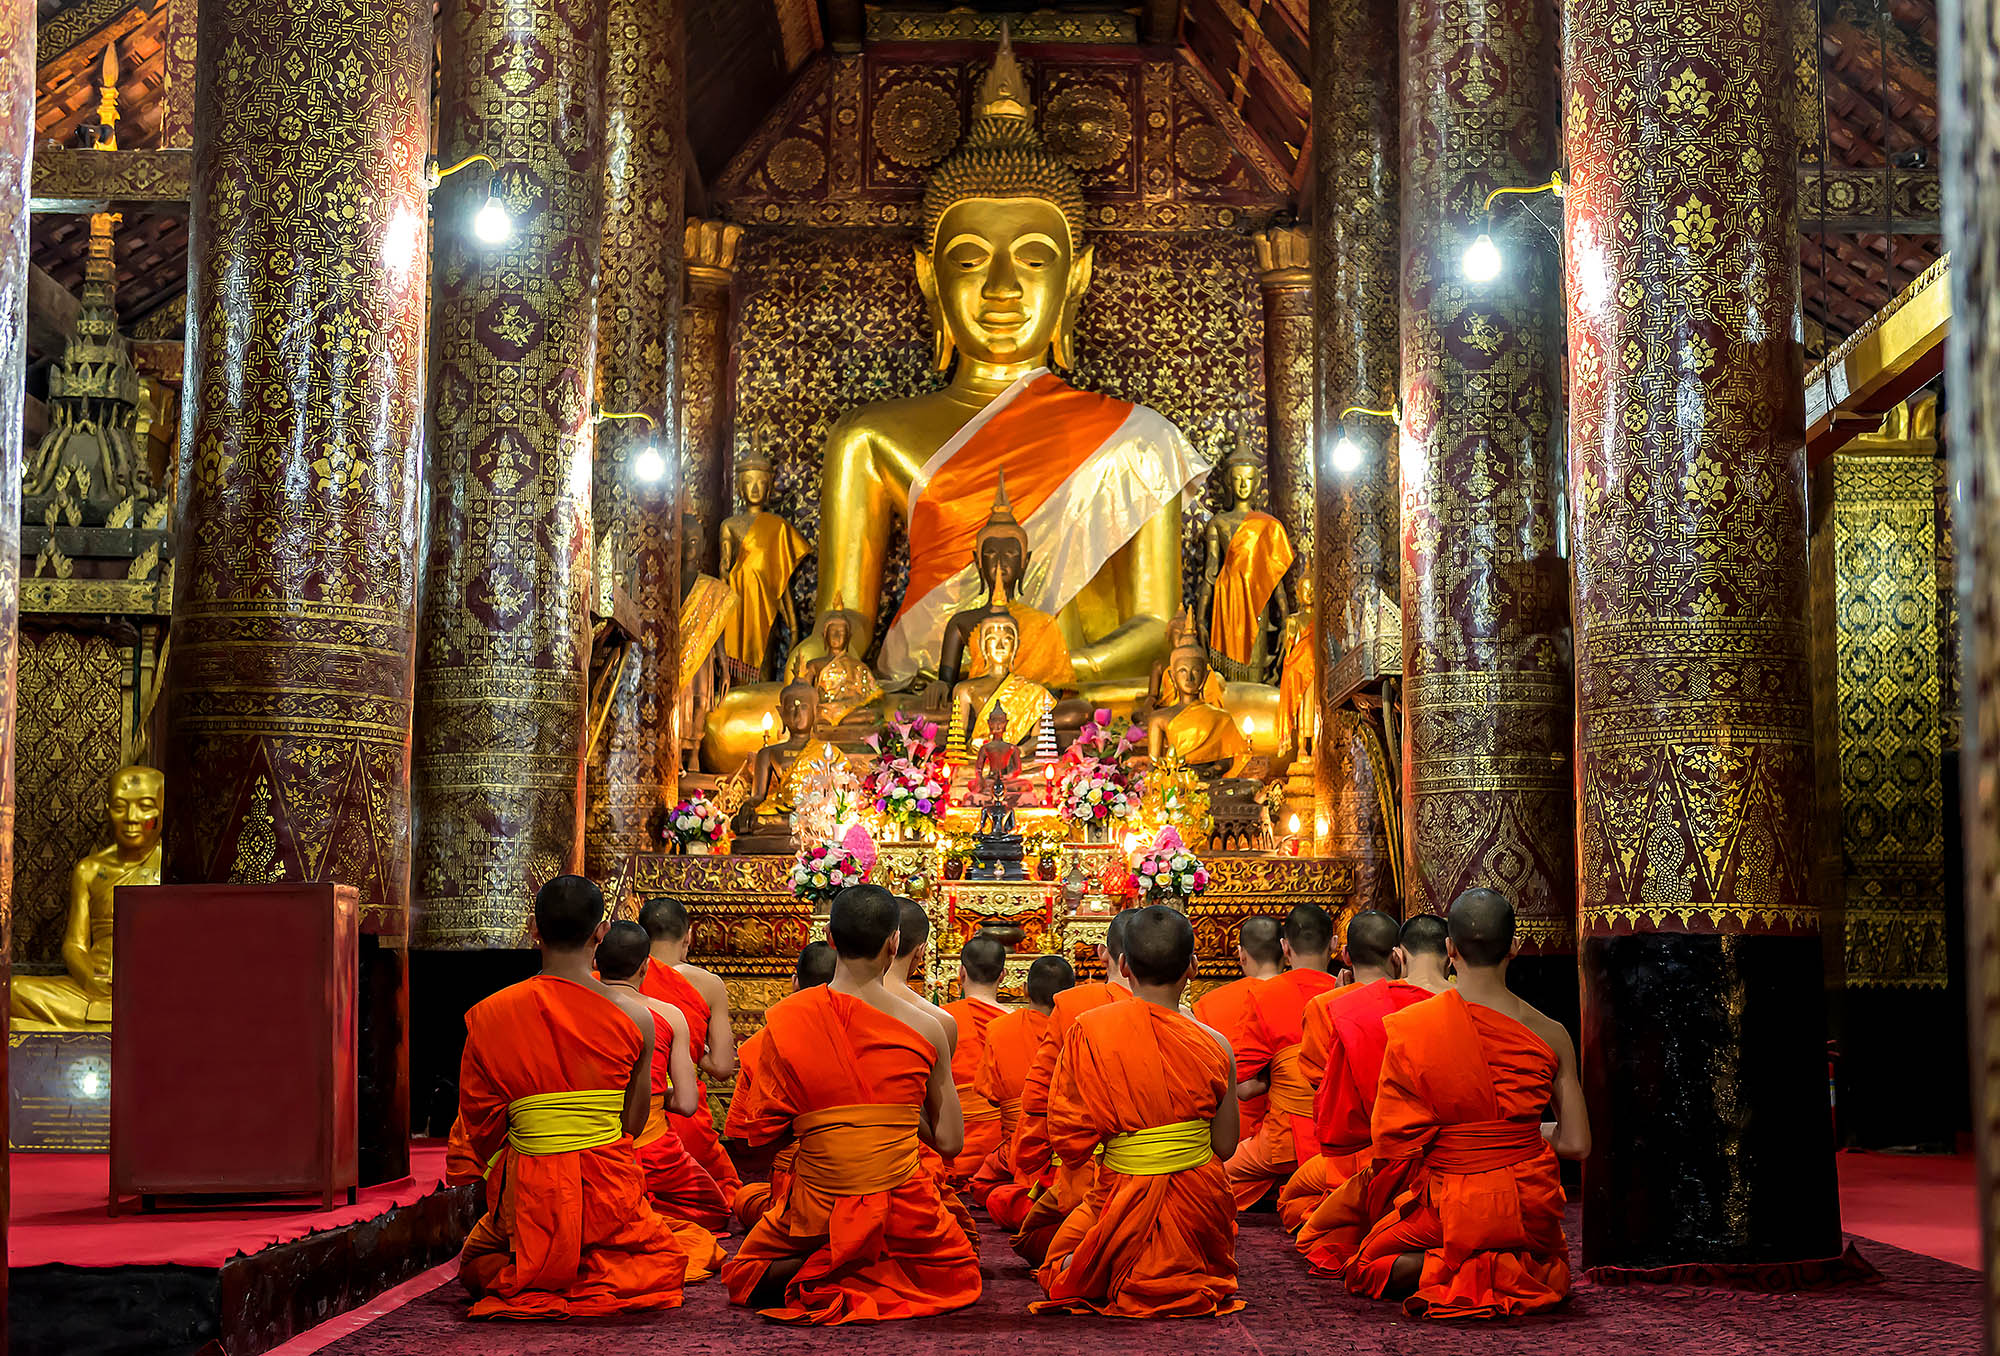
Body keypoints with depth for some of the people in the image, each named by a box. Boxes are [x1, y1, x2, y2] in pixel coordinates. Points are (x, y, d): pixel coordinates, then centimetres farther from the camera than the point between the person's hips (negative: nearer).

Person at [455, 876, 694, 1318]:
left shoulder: (490, 1015, -6)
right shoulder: (635, 1015, -7)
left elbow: (480, 1123, 3)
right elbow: (634, 1121, 3)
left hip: (529, 1196, 0)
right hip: (611, 1192, 0)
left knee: (477, 1264, 32)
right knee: (665, 1262, 32)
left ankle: (513, 1282, -3)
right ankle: (604, 1284, 0)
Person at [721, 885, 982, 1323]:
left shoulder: (783, 1020, -9)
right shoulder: (927, 1028, -9)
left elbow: (762, 1133, -4)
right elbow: (949, 1141, -3)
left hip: (817, 1215, 0)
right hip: (903, 1216, 1)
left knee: (745, 1275, 30)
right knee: (959, 1271, 33)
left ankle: (816, 1275, -4)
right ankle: (884, 1279, 0)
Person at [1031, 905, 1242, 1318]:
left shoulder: (1087, 1032, -14)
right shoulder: (1215, 1046, -12)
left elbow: (1068, 1140, -10)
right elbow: (1225, 1146, -2)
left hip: (1126, 1202, -2)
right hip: (1199, 1205, 2)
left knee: (1063, 1264, 28)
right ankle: (1195, 1281, 6)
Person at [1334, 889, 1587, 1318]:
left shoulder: (1408, 1028, -11)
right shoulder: (1550, 1035, -7)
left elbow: (1394, 1142, -9)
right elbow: (1577, 1144, -1)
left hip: (1451, 1205, -2)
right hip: (1530, 1210, 2)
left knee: (1368, 1267, 24)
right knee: (1552, 1273, 35)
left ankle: (1442, 1268, -9)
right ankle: (1509, 1273, -2)